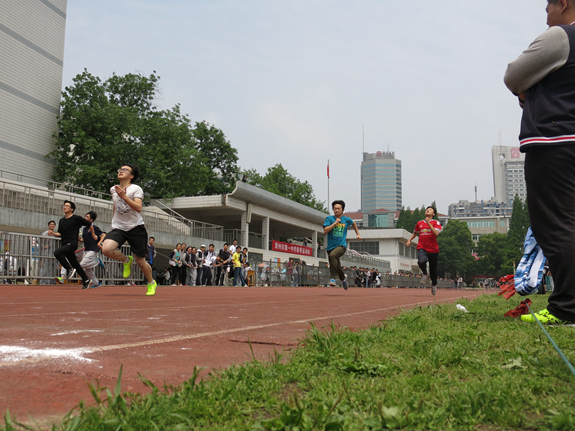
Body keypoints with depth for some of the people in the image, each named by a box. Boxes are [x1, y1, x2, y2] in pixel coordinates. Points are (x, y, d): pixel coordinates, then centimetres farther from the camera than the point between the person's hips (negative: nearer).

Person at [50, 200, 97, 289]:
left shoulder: (76, 218, -4)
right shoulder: (61, 220, 15)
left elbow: (89, 224, 4)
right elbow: (60, 234, 18)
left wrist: (93, 235, 13)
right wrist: (53, 233, -2)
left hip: (72, 243, -7)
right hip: (64, 244, 7)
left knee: (57, 253, -27)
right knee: (75, 264, 10)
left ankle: (69, 269, -11)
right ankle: (86, 280, 21)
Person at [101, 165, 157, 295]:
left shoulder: (136, 189, -6)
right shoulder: (113, 189, 11)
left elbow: (138, 208, -21)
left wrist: (124, 197, -31)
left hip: (136, 227, -4)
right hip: (118, 228, 4)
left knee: (140, 261, 0)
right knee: (106, 249, -25)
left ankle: (152, 283, 28)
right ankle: (126, 260, 6)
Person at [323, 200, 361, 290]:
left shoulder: (347, 220, 6)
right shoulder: (329, 218, 1)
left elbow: (353, 223, 29)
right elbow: (325, 230, -12)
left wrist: (358, 234, 28)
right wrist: (335, 223, -15)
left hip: (341, 245, -2)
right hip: (331, 246, 2)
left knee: (332, 255, -34)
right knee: (336, 266, 10)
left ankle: (333, 278, -34)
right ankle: (343, 278, 40)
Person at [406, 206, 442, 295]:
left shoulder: (436, 223, 2)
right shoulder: (419, 223, 12)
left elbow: (436, 233, -17)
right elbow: (415, 233, 29)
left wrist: (428, 223, -19)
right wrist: (409, 240, 14)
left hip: (433, 249, -1)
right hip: (422, 248, 1)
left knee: (433, 269, 9)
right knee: (421, 261, -31)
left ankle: (434, 284, 38)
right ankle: (424, 274, 1)